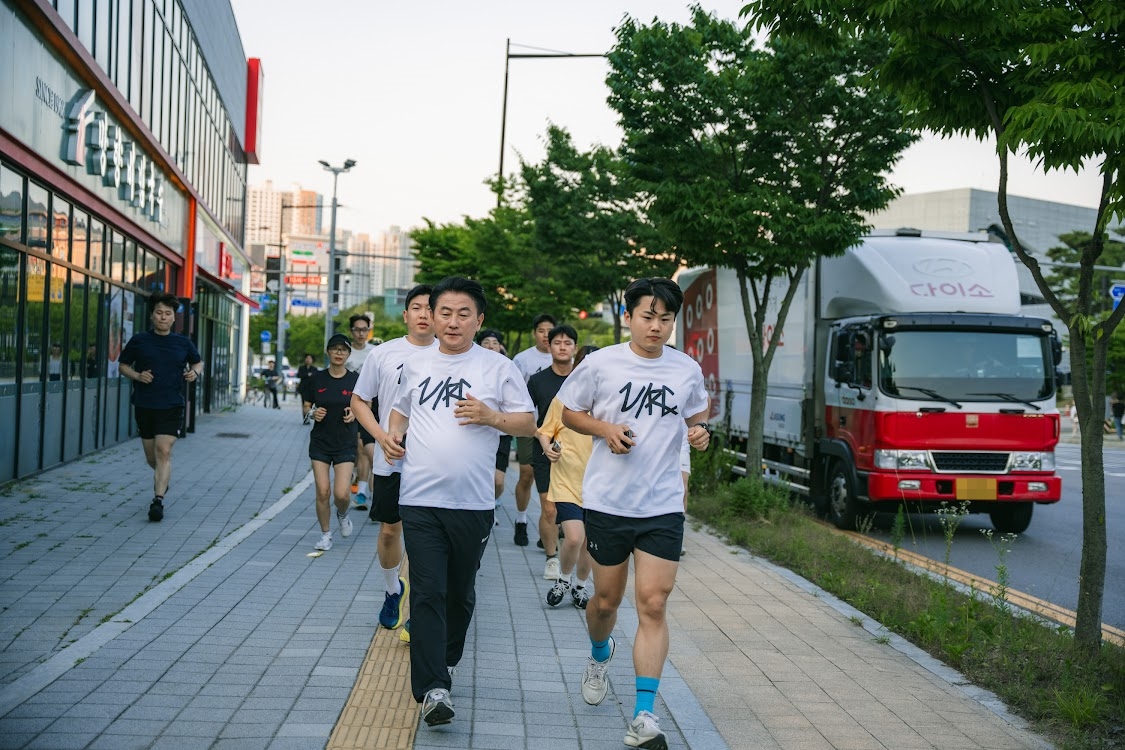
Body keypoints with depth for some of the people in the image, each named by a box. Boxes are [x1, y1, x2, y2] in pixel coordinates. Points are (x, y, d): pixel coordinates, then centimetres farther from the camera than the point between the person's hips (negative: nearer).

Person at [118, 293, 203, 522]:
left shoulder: (183, 343, 5)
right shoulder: (139, 341, 3)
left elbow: (198, 362, 20)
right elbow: (123, 366, 11)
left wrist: (195, 372, -2)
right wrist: (137, 376, -9)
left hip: (171, 407, -2)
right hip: (144, 406, 2)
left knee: (164, 452, -15)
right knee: (151, 456, 12)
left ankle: (158, 500, -16)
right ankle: (162, 478, 45)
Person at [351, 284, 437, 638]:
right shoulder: (383, 354, 1)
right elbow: (359, 401, 7)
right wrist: (383, 437, -8)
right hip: (391, 461, 1)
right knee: (390, 530, 11)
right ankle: (393, 590, 36)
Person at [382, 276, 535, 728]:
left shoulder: (498, 368, 1)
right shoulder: (415, 366, 10)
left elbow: (528, 423, 3)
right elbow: (401, 409, 27)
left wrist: (492, 417, -14)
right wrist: (392, 435, 6)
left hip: (473, 504, -1)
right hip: (420, 500, 1)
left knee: (460, 592, 13)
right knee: (427, 592, -8)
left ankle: (445, 661, 35)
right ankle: (432, 689, -9)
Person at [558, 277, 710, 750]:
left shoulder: (688, 370, 2)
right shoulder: (601, 364, -5)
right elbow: (569, 412, 5)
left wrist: (699, 433, -5)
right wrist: (606, 429, -13)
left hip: (662, 505, 1)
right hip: (606, 501, -1)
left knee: (653, 605, -7)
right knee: (607, 599, 13)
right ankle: (599, 657, 48)